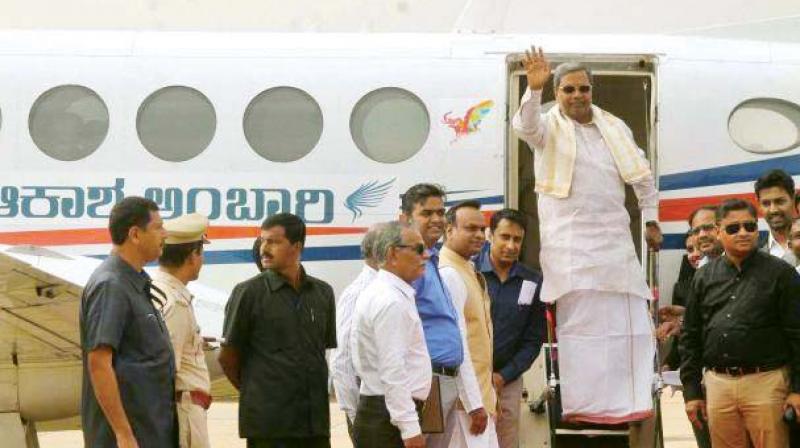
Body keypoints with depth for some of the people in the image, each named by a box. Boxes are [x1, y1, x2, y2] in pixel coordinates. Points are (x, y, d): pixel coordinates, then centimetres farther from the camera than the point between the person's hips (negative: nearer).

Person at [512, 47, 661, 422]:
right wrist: (533, 90, -40)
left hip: (614, 239, 4)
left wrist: (651, 221, 18)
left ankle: (626, 402, 9)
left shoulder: (615, 128, 13)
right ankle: (582, 405, -4)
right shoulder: (549, 128, 0)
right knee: (580, 321, -7)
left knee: (627, 319, 2)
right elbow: (524, 126, -24)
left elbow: (643, 176, 22)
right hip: (569, 242, -4)